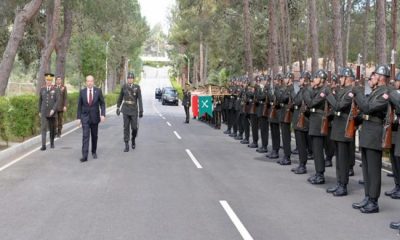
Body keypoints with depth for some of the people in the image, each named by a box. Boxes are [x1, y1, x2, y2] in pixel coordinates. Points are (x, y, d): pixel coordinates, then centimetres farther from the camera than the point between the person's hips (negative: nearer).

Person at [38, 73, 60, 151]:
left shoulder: (55, 89, -3)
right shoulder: (42, 89, 3)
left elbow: (57, 100, -8)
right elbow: (40, 100, 12)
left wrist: (53, 109, -19)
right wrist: (39, 111, 13)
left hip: (52, 112, -1)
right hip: (44, 113, 1)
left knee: (52, 129, 11)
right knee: (43, 128, -10)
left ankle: (52, 142, 31)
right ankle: (43, 145, -15)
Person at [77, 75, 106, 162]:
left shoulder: (98, 91, -3)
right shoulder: (82, 92, -1)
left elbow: (102, 104, -1)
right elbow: (79, 105, 3)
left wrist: (103, 114, -13)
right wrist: (78, 117, 0)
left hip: (95, 117, 1)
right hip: (85, 117, -1)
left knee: (94, 136, 12)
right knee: (85, 136, -11)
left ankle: (94, 152, 31)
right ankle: (84, 156, -15)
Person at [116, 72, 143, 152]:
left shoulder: (137, 87, -5)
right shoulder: (124, 87, 1)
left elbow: (140, 99, -9)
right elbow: (120, 98, 13)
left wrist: (141, 111, -14)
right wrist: (118, 108, 14)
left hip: (134, 110, -1)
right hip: (125, 109, 1)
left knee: (134, 127, -1)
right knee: (126, 127, -2)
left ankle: (133, 139, 32)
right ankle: (126, 146, 1)